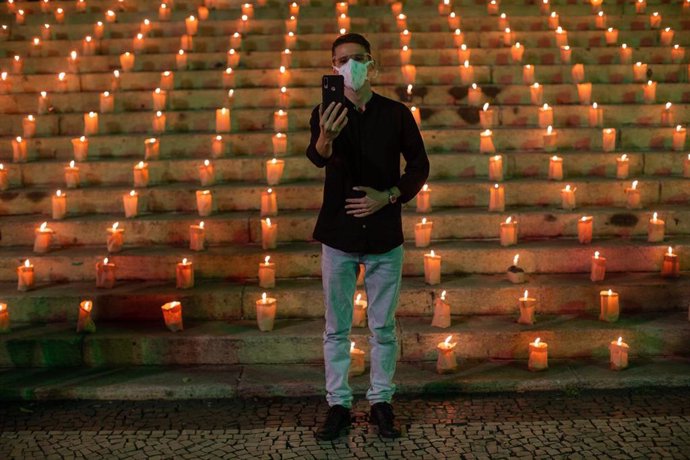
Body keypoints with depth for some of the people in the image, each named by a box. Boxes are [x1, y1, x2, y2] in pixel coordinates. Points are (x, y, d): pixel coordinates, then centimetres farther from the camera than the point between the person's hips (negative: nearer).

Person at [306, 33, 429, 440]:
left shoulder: (396, 113, 2)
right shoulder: (326, 114, 0)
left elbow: (419, 165, 6)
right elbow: (318, 158, -20)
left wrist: (389, 196, -11)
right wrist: (325, 139, -43)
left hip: (384, 235, 0)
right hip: (339, 234, 0)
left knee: (384, 327, 8)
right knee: (337, 327, 7)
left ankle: (382, 402, 21)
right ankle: (339, 405, 18)